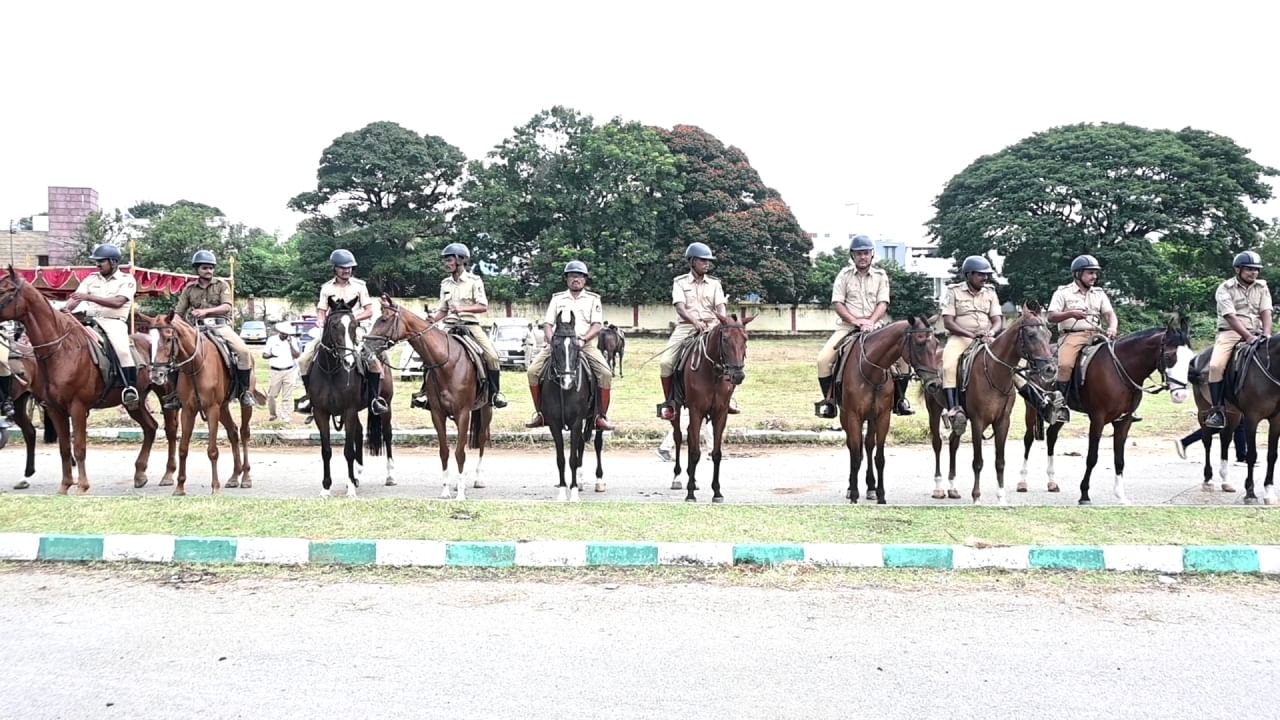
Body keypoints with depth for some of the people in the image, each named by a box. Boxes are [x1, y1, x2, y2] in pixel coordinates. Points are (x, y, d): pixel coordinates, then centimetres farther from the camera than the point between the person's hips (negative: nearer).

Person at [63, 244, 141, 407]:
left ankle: (131, 388, -23)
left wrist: (89, 297, -20)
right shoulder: (91, 279, 16)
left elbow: (117, 302, -14)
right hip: (90, 320, 5)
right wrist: (67, 308, -18)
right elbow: (76, 298, 6)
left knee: (123, 350, -29)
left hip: (114, 321, -5)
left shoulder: (126, 280, 1)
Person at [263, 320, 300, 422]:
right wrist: (270, 355, -19)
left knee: (287, 397, 3)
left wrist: (290, 344, -13)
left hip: (289, 371, 0)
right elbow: (264, 354, 3)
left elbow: (296, 355, -3)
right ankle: (273, 414, 20)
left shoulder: (293, 340, 4)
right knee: (271, 395, 3)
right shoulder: (272, 340, 2)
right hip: (276, 371, 0)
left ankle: (287, 416, 8)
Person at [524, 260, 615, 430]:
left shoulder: (593, 299, 11)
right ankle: (540, 413, -5)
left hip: (585, 344, -1)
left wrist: (583, 339, -17)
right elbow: (547, 323, 10)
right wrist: (551, 341, -10)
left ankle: (601, 416, -17)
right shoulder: (557, 298, 16)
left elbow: (597, 325, 1)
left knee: (605, 373, -25)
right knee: (533, 371, -18)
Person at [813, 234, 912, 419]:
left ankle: (899, 400, 4)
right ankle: (828, 401, -5)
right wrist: (856, 321, -18)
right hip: (847, 327, -1)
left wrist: (871, 322, -21)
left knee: (903, 354, -14)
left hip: (875, 327, 1)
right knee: (824, 358, -22)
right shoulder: (844, 275, 3)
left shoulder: (880, 276, 7)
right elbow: (837, 303, -4)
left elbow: (882, 303, -3)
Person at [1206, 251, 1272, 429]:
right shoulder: (1225, 289, -3)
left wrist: (1266, 335, -19)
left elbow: (1266, 313, -1)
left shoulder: (1262, 287, 11)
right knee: (1216, 365, -27)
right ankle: (1217, 410, -20)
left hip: (1256, 334, 4)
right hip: (1231, 332, -4)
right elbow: (1231, 317, -13)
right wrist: (1248, 336, -25)